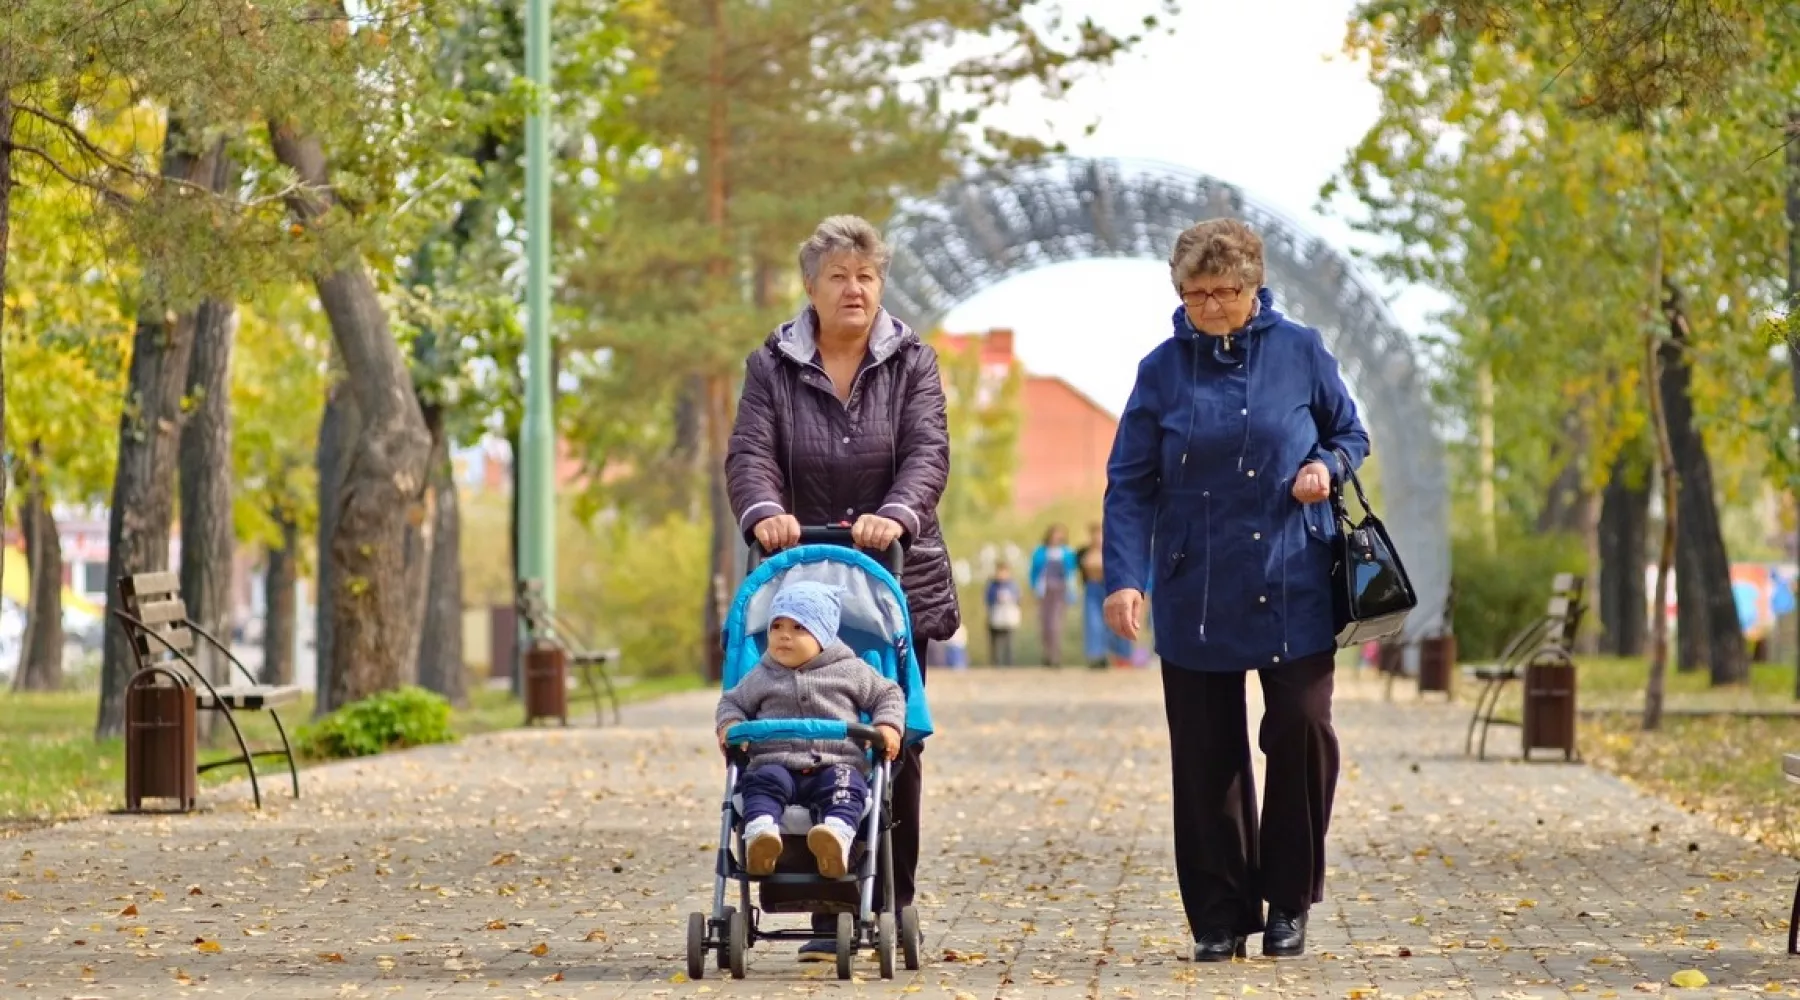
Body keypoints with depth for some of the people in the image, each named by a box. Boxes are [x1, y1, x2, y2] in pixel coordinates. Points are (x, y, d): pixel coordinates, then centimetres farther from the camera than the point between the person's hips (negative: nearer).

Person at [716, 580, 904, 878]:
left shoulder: (851, 671, 15)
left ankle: (837, 837, -62)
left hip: (836, 765, -1)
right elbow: (732, 702, 29)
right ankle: (759, 835, -57)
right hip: (777, 765, 1)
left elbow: (887, 695, 21)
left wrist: (888, 726, 0)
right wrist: (729, 724, 6)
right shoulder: (761, 678, 20)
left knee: (844, 786, -34)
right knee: (764, 782, -32)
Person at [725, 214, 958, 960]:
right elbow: (750, 454, -7)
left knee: (895, 746, 2)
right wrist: (764, 512, -29)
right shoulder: (773, 367, 5)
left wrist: (896, 516, -30)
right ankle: (829, 913, -1)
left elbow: (928, 453, -10)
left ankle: (892, 908, 11)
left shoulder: (911, 362, 4)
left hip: (897, 584, 0)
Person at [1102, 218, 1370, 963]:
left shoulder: (1301, 352, 1)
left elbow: (1350, 434, 13)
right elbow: (1129, 483, 0)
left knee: (1302, 729, -8)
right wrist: (1123, 577, -11)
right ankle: (1220, 914, 12)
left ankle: (1289, 898, 10)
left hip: (1292, 591, -1)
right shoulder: (1163, 370, 1)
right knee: (1205, 755, 3)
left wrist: (1327, 466, -10)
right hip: (1194, 592, 1)